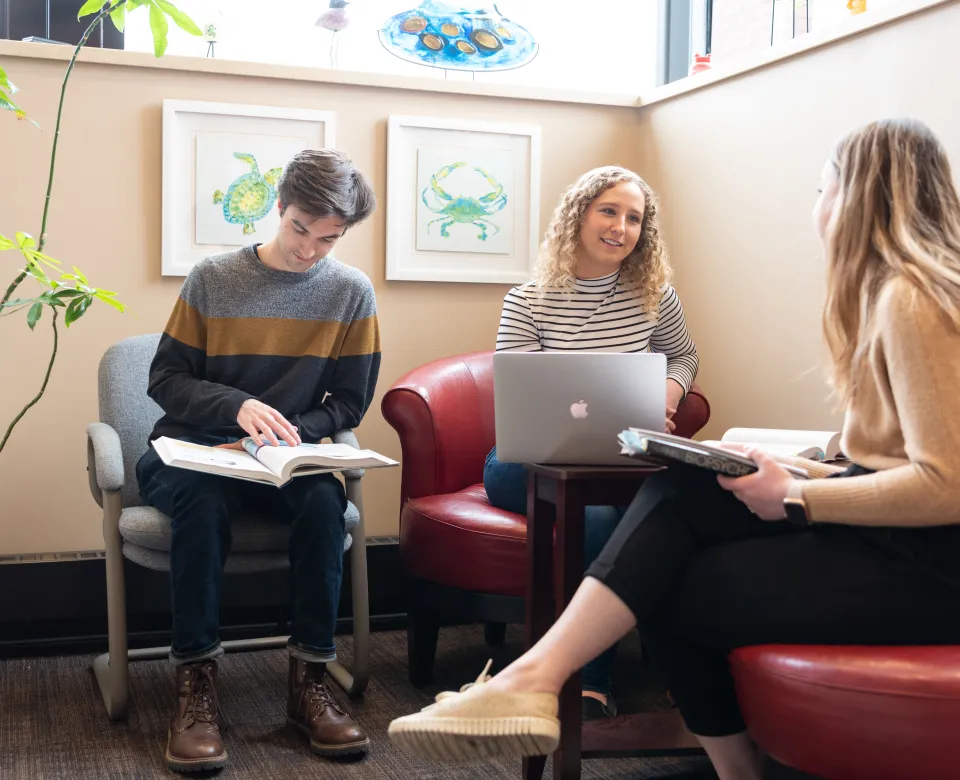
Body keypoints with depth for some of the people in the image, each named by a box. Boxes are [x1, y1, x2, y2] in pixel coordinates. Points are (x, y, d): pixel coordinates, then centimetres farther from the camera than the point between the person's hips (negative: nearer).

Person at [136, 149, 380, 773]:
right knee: (204, 499, -35)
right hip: (192, 449, -1)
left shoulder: (352, 293, 3)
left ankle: (309, 679, -20)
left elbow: (349, 402, 4)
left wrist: (289, 436, -14)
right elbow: (166, 379, -1)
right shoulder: (213, 279, 0)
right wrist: (238, 406, -20)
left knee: (324, 499, -32)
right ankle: (196, 683, -24)